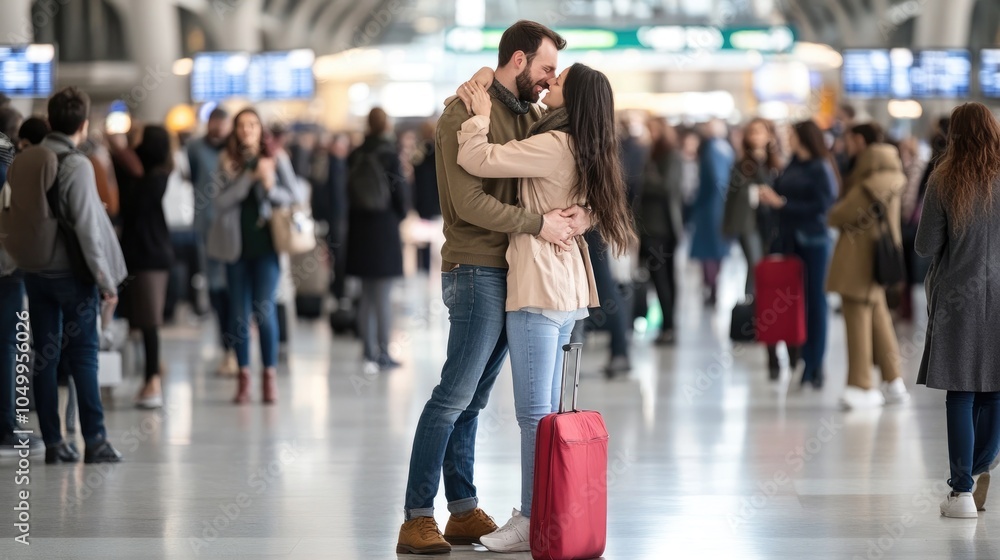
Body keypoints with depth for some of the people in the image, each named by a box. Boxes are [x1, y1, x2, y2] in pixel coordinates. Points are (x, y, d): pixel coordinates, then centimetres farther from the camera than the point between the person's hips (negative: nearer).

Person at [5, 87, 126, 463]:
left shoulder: (21, 162, 4)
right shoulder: (77, 166, -14)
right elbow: (87, 228, -16)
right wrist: (106, 280, -11)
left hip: (33, 272, 5)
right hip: (72, 273, -5)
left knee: (44, 357, 7)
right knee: (83, 356, 1)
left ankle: (53, 442, 8)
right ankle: (95, 441, 0)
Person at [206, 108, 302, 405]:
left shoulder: (276, 159, 2)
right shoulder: (227, 161, 4)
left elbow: (295, 198, 2)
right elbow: (221, 201, -7)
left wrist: (271, 186, -16)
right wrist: (250, 176, -15)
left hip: (266, 244, -2)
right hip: (236, 245, 2)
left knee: (265, 310, -7)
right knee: (239, 312, 4)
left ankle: (270, 375, 3)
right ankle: (243, 376, 10)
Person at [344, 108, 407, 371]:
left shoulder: (355, 155, 3)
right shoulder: (389, 154, -11)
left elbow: (349, 190, 5)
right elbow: (399, 189, -9)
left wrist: (354, 218, 12)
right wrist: (401, 215, 10)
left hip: (359, 228, 5)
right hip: (385, 228, -5)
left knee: (366, 297, 11)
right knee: (383, 296, 0)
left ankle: (370, 353, 12)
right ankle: (383, 354, 2)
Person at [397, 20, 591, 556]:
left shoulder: (530, 115, 15)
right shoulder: (465, 114, -10)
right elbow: (470, 202, -19)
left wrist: (583, 212, -8)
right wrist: (540, 224, -20)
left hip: (515, 272, 8)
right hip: (477, 272, -8)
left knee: (472, 400, 10)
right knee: (455, 396, -9)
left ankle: (464, 511, 12)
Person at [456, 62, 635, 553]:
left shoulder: (554, 145, -16)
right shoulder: (583, 152, 13)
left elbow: (477, 159, -20)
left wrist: (480, 114, -4)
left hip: (539, 289, -10)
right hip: (565, 288, 10)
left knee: (534, 413, -7)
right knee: (546, 411, 12)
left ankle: (534, 522, -5)